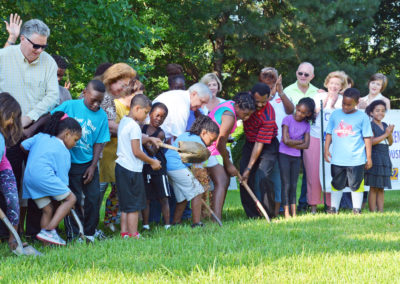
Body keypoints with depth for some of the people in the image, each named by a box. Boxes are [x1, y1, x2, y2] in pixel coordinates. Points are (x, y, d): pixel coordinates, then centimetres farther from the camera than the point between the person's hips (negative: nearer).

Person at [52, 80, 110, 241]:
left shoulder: (101, 115, 0)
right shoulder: (69, 106, -8)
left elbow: (99, 142, 2)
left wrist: (93, 166, -3)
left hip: (88, 163, 3)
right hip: (70, 163, -3)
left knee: (94, 196, 2)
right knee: (74, 199, -2)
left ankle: (89, 233, 16)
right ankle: (73, 235, 8)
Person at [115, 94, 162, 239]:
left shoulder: (124, 121, 12)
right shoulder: (134, 126, -16)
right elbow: (136, 152, -18)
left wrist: (149, 139, 19)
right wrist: (152, 162, -7)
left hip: (121, 167, 10)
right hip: (132, 170, -10)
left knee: (125, 205, 14)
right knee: (134, 206, -4)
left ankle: (124, 233, 17)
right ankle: (133, 236, -2)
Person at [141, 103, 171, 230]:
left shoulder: (160, 133, -5)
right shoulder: (143, 128, 4)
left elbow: (153, 152, -14)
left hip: (158, 168, -3)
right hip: (144, 168, 3)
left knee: (163, 198, 1)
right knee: (145, 198, 6)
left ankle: (167, 225, 6)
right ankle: (145, 225, 12)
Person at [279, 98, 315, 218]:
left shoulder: (306, 125, 4)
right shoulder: (287, 119, -9)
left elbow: (306, 145, -3)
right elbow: (286, 140, -18)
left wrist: (291, 143, -12)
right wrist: (300, 141, -6)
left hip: (296, 157, 4)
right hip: (284, 155, -4)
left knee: (294, 185, 6)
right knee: (286, 185, -4)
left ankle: (294, 213, 7)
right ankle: (286, 213, -4)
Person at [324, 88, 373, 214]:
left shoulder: (362, 117, -1)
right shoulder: (335, 114, 7)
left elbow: (367, 137, 1)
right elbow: (329, 133, 11)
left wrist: (368, 157, 0)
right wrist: (326, 150, 2)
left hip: (356, 160, -2)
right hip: (337, 160, 2)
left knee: (356, 185, 2)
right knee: (337, 184, 10)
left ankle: (357, 209, 11)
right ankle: (333, 209, 18)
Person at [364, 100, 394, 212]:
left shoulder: (385, 126, 15)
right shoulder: (371, 125, -6)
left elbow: (390, 143, 13)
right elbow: (371, 141, -16)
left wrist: (390, 133, -6)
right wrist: (385, 134, -16)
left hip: (385, 159, 7)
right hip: (374, 159, -7)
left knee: (381, 188, 7)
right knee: (374, 188, -6)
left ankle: (381, 211, 9)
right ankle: (372, 212, -5)